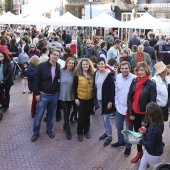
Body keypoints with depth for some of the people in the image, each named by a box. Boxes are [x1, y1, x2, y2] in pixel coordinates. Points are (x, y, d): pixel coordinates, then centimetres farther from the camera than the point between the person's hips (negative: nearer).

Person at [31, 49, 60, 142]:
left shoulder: (59, 67, -1)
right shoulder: (42, 66, -10)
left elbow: (60, 80, 8)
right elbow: (37, 80, -7)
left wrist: (58, 92, 2)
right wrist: (37, 93, -10)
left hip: (54, 95, 3)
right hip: (43, 95, -3)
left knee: (52, 115, 14)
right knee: (38, 115, 3)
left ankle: (49, 130, 34)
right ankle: (36, 132, 21)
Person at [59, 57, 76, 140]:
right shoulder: (61, 71, -6)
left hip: (71, 96, 2)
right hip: (63, 96, -2)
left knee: (68, 112, 15)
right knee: (66, 113, 0)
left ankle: (65, 125, 36)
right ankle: (68, 130, 11)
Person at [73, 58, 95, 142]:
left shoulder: (92, 75, 2)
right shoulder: (77, 75, -8)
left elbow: (94, 86, 9)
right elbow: (74, 87, -6)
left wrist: (94, 96, 6)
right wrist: (76, 98, -11)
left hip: (90, 99, 3)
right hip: (81, 99, -3)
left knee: (88, 116, 13)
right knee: (81, 116, 4)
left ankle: (86, 131, 29)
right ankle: (80, 132, 18)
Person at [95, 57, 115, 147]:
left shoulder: (109, 74, -17)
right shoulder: (96, 73, 2)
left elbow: (113, 89, -16)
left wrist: (110, 101, -18)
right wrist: (96, 96, 9)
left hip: (107, 99, -6)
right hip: (99, 99, 6)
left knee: (106, 118, -3)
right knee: (103, 117, 18)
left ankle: (110, 136, 14)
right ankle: (106, 132, 35)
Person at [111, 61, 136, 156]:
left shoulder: (134, 79, -21)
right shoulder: (118, 77, -4)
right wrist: (116, 102, 12)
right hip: (119, 107, 5)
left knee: (129, 129, 12)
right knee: (119, 126, 23)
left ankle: (128, 146, 31)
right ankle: (121, 141, 46)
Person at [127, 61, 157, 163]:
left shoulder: (151, 84, -14)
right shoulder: (134, 81, -2)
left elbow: (152, 102, -13)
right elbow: (129, 97, 1)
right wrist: (130, 113, -3)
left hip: (145, 114, -4)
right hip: (135, 113, 4)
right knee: (137, 133, 17)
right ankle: (139, 153, 36)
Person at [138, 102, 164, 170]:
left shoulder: (153, 129, -39)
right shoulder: (160, 124, -12)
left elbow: (150, 145, -31)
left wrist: (140, 141, -18)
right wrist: (145, 131, 1)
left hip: (153, 153, -8)